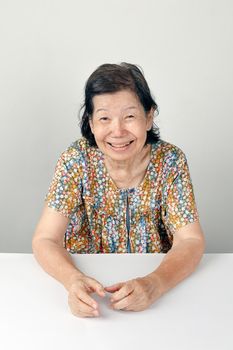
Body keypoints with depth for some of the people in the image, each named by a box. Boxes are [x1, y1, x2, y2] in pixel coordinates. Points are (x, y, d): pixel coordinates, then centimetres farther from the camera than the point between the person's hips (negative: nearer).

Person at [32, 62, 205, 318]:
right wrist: (73, 280, -33)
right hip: (88, 291, 1)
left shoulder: (169, 160, -10)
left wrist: (154, 283, -32)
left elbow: (190, 241, -13)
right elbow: (45, 240, -13)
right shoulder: (77, 159, -11)